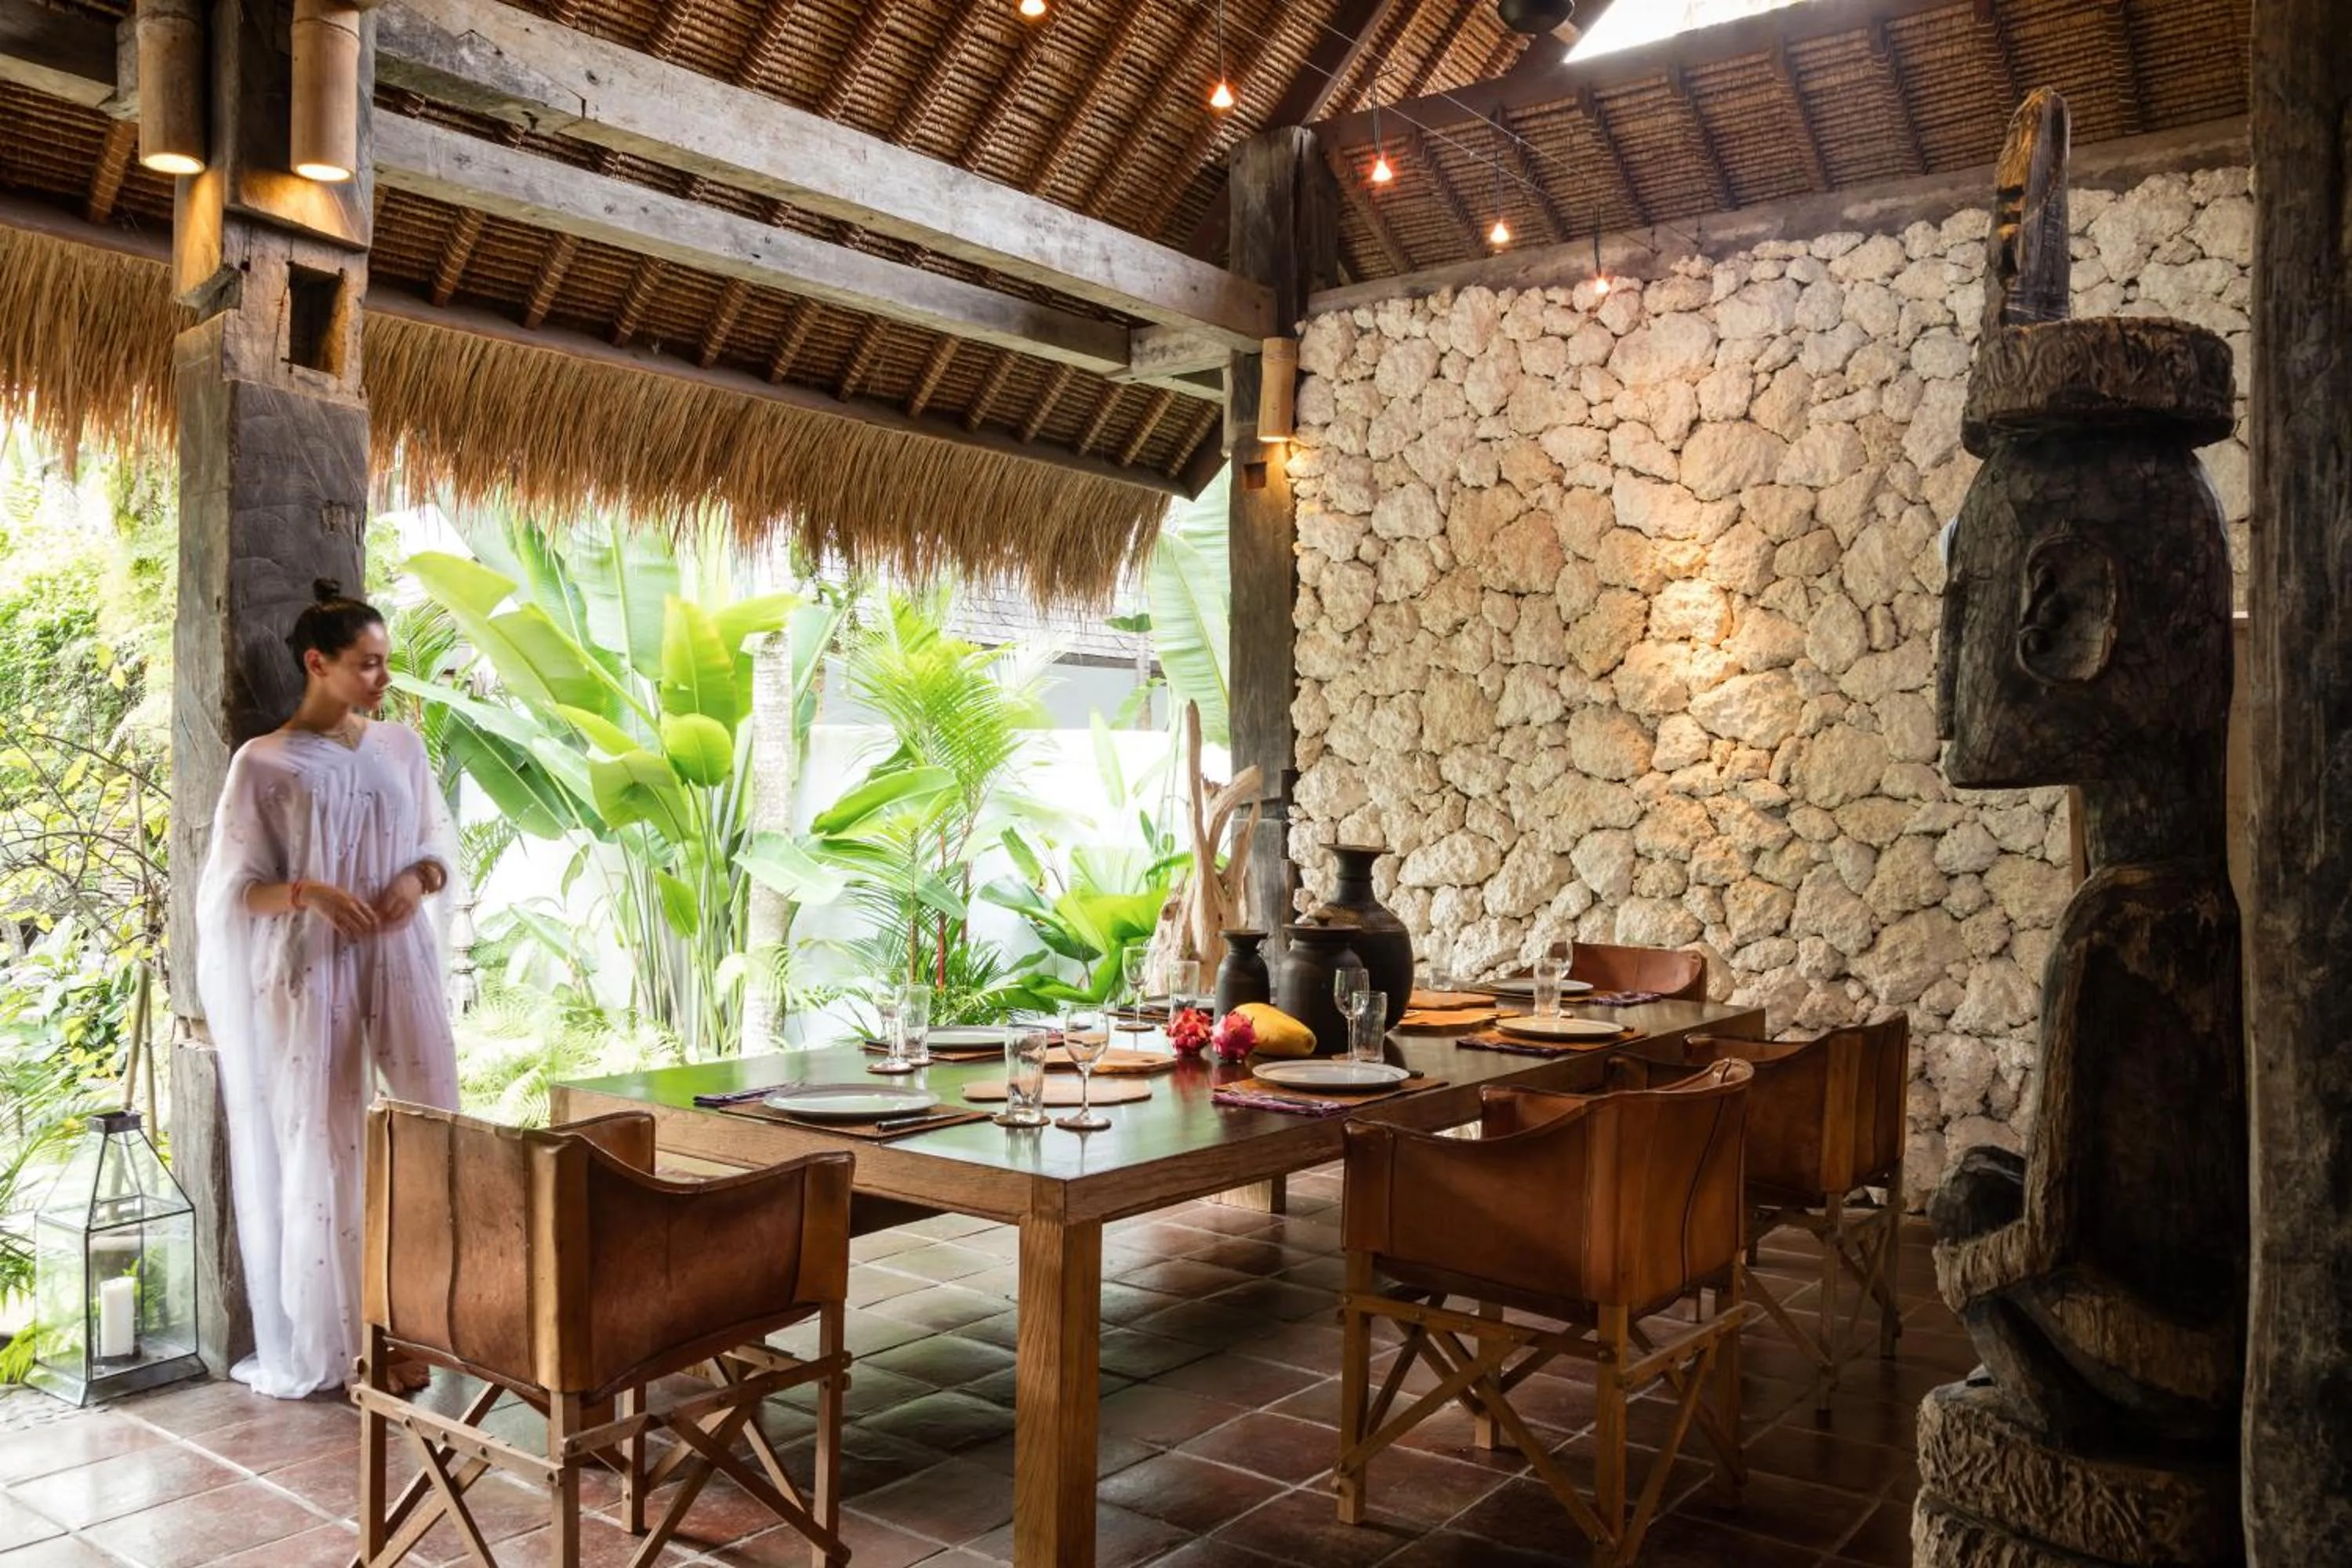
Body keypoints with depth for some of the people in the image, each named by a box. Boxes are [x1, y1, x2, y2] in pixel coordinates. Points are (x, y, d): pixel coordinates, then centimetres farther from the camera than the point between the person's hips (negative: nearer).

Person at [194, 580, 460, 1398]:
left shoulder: (401, 747, 8)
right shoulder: (262, 764, -4)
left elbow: (441, 841, 14)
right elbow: (232, 889, -3)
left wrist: (418, 878, -7)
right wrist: (306, 892, -21)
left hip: (400, 962, 4)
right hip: (311, 974, -3)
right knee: (323, 1147, 1)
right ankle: (334, 1342, 13)